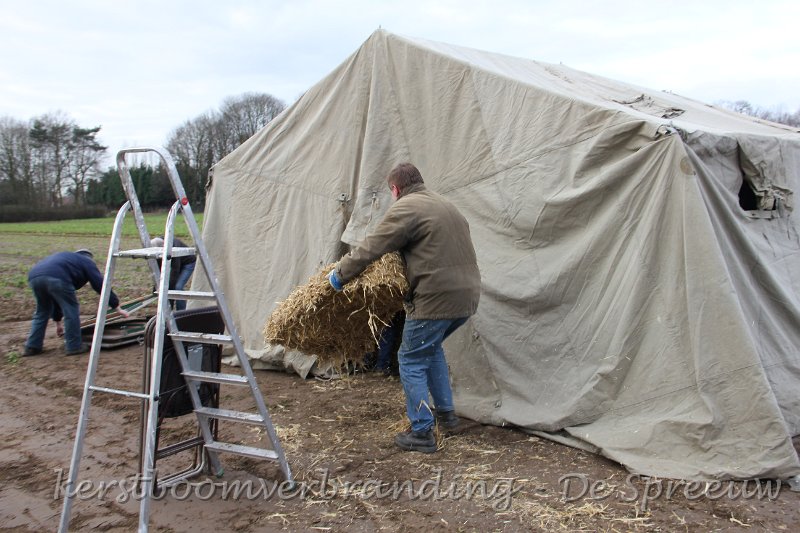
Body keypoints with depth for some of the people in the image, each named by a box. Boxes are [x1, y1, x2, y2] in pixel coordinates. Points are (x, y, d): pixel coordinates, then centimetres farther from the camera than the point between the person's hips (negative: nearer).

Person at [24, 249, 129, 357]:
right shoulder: (87, 262, 26)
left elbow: (55, 298, 46)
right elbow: (100, 285, 16)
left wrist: (58, 322, 53)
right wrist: (117, 308, 21)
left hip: (34, 276, 7)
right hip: (56, 278, -7)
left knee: (42, 311, 25)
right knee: (71, 310, 7)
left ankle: (32, 347, 26)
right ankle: (74, 347, 12)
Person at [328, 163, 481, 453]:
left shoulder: (405, 208, -8)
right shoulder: (444, 204, 19)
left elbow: (371, 247, -8)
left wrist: (340, 273, 4)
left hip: (436, 298, -9)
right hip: (466, 295, 9)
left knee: (412, 361, 5)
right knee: (431, 348, 28)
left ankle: (422, 432, 8)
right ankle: (446, 412, 33)